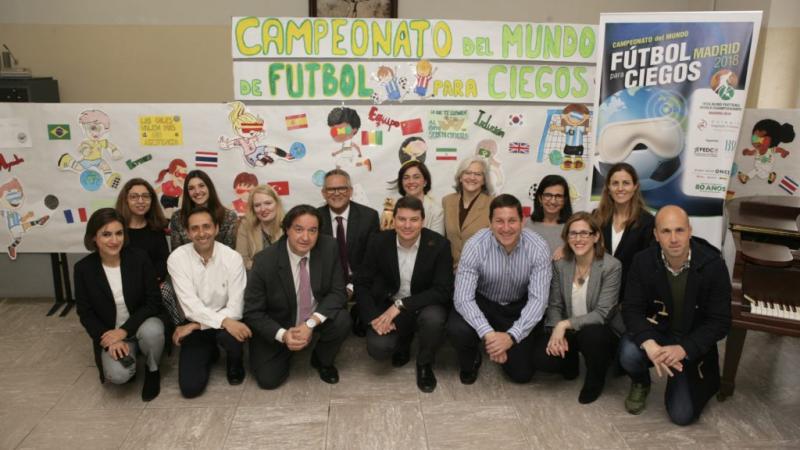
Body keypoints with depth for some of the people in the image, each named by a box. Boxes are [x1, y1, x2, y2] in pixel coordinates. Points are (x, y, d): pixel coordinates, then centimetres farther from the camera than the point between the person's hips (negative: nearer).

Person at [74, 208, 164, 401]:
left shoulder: (139, 257, -12)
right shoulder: (83, 268, -9)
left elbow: (154, 302, -12)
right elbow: (85, 313, -2)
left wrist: (125, 330, -22)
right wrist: (109, 339, -17)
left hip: (142, 324, 0)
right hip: (110, 333, 0)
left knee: (152, 330, -36)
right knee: (118, 375, -27)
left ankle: (152, 370, -3)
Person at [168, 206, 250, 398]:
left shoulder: (233, 257, -14)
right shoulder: (177, 258, -12)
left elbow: (235, 307, -16)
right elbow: (190, 305, -20)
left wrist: (197, 325, -23)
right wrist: (223, 321, -34)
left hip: (227, 321, 0)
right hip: (194, 326, 1)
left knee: (232, 337, -36)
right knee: (190, 387, -12)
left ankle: (235, 362, 4)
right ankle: (209, 353, 23)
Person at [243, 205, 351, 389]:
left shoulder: (329, 247, -18)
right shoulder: (264, 261, -23)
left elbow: (338, 292, -14)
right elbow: (252, 312, -15)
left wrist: (311, 323, -28)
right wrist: (283, 335, -29)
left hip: (317, 317, 2)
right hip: (278, 326, -1)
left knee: (342, 321, -27)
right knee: (268, 379, -12)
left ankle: (322, 360, 5)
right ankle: (285, 351, 23)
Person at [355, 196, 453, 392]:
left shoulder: (439, 244, -17)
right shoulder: (379, 242, -11)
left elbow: (444, 290, -20)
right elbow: (362, 284, -4)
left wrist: (400, 305, -28)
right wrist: (374, 317, -20)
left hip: (425, 305, -1)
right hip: (389, 306, 2)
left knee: (433, 318, -35)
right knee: (377, 348, -23)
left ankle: (424, 364, -2)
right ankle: (404, 339, 15)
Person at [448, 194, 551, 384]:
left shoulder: (538, 247, -23)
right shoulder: (475, 246, -26)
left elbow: (538, 299, -24)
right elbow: (463, 297, -29)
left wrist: (511, 336, -38)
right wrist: (488, 333, -44)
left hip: (518, 307, 1)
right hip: (482, 302, -1)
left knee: (522, 373, -4)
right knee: (457, 330, -32)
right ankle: (470, 362, 4)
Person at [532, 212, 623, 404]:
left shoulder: (611, 266, -17)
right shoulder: (560, 264, -4)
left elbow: (602, 313, -21)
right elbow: (554, 305, -2)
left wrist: (565, 324, -28)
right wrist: (557, 332, -21)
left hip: (600, 331, -3)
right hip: (566, 330, 3)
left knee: (590, 335, -38)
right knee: (542, 358, -24)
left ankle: (595, 379, -4)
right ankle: (570, 360, 15)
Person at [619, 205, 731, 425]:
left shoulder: (713, 265, -18)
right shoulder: (643, 262, -14)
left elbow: (720, 322, -15)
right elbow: (631, 309, -14)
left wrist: (683, 348, -29)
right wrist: (650, 345, -33)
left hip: (693, 344, -1)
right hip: (655, 332, 1)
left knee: (682, 415, -7)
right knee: (629, 354, -32)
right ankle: (640, 384, 6)